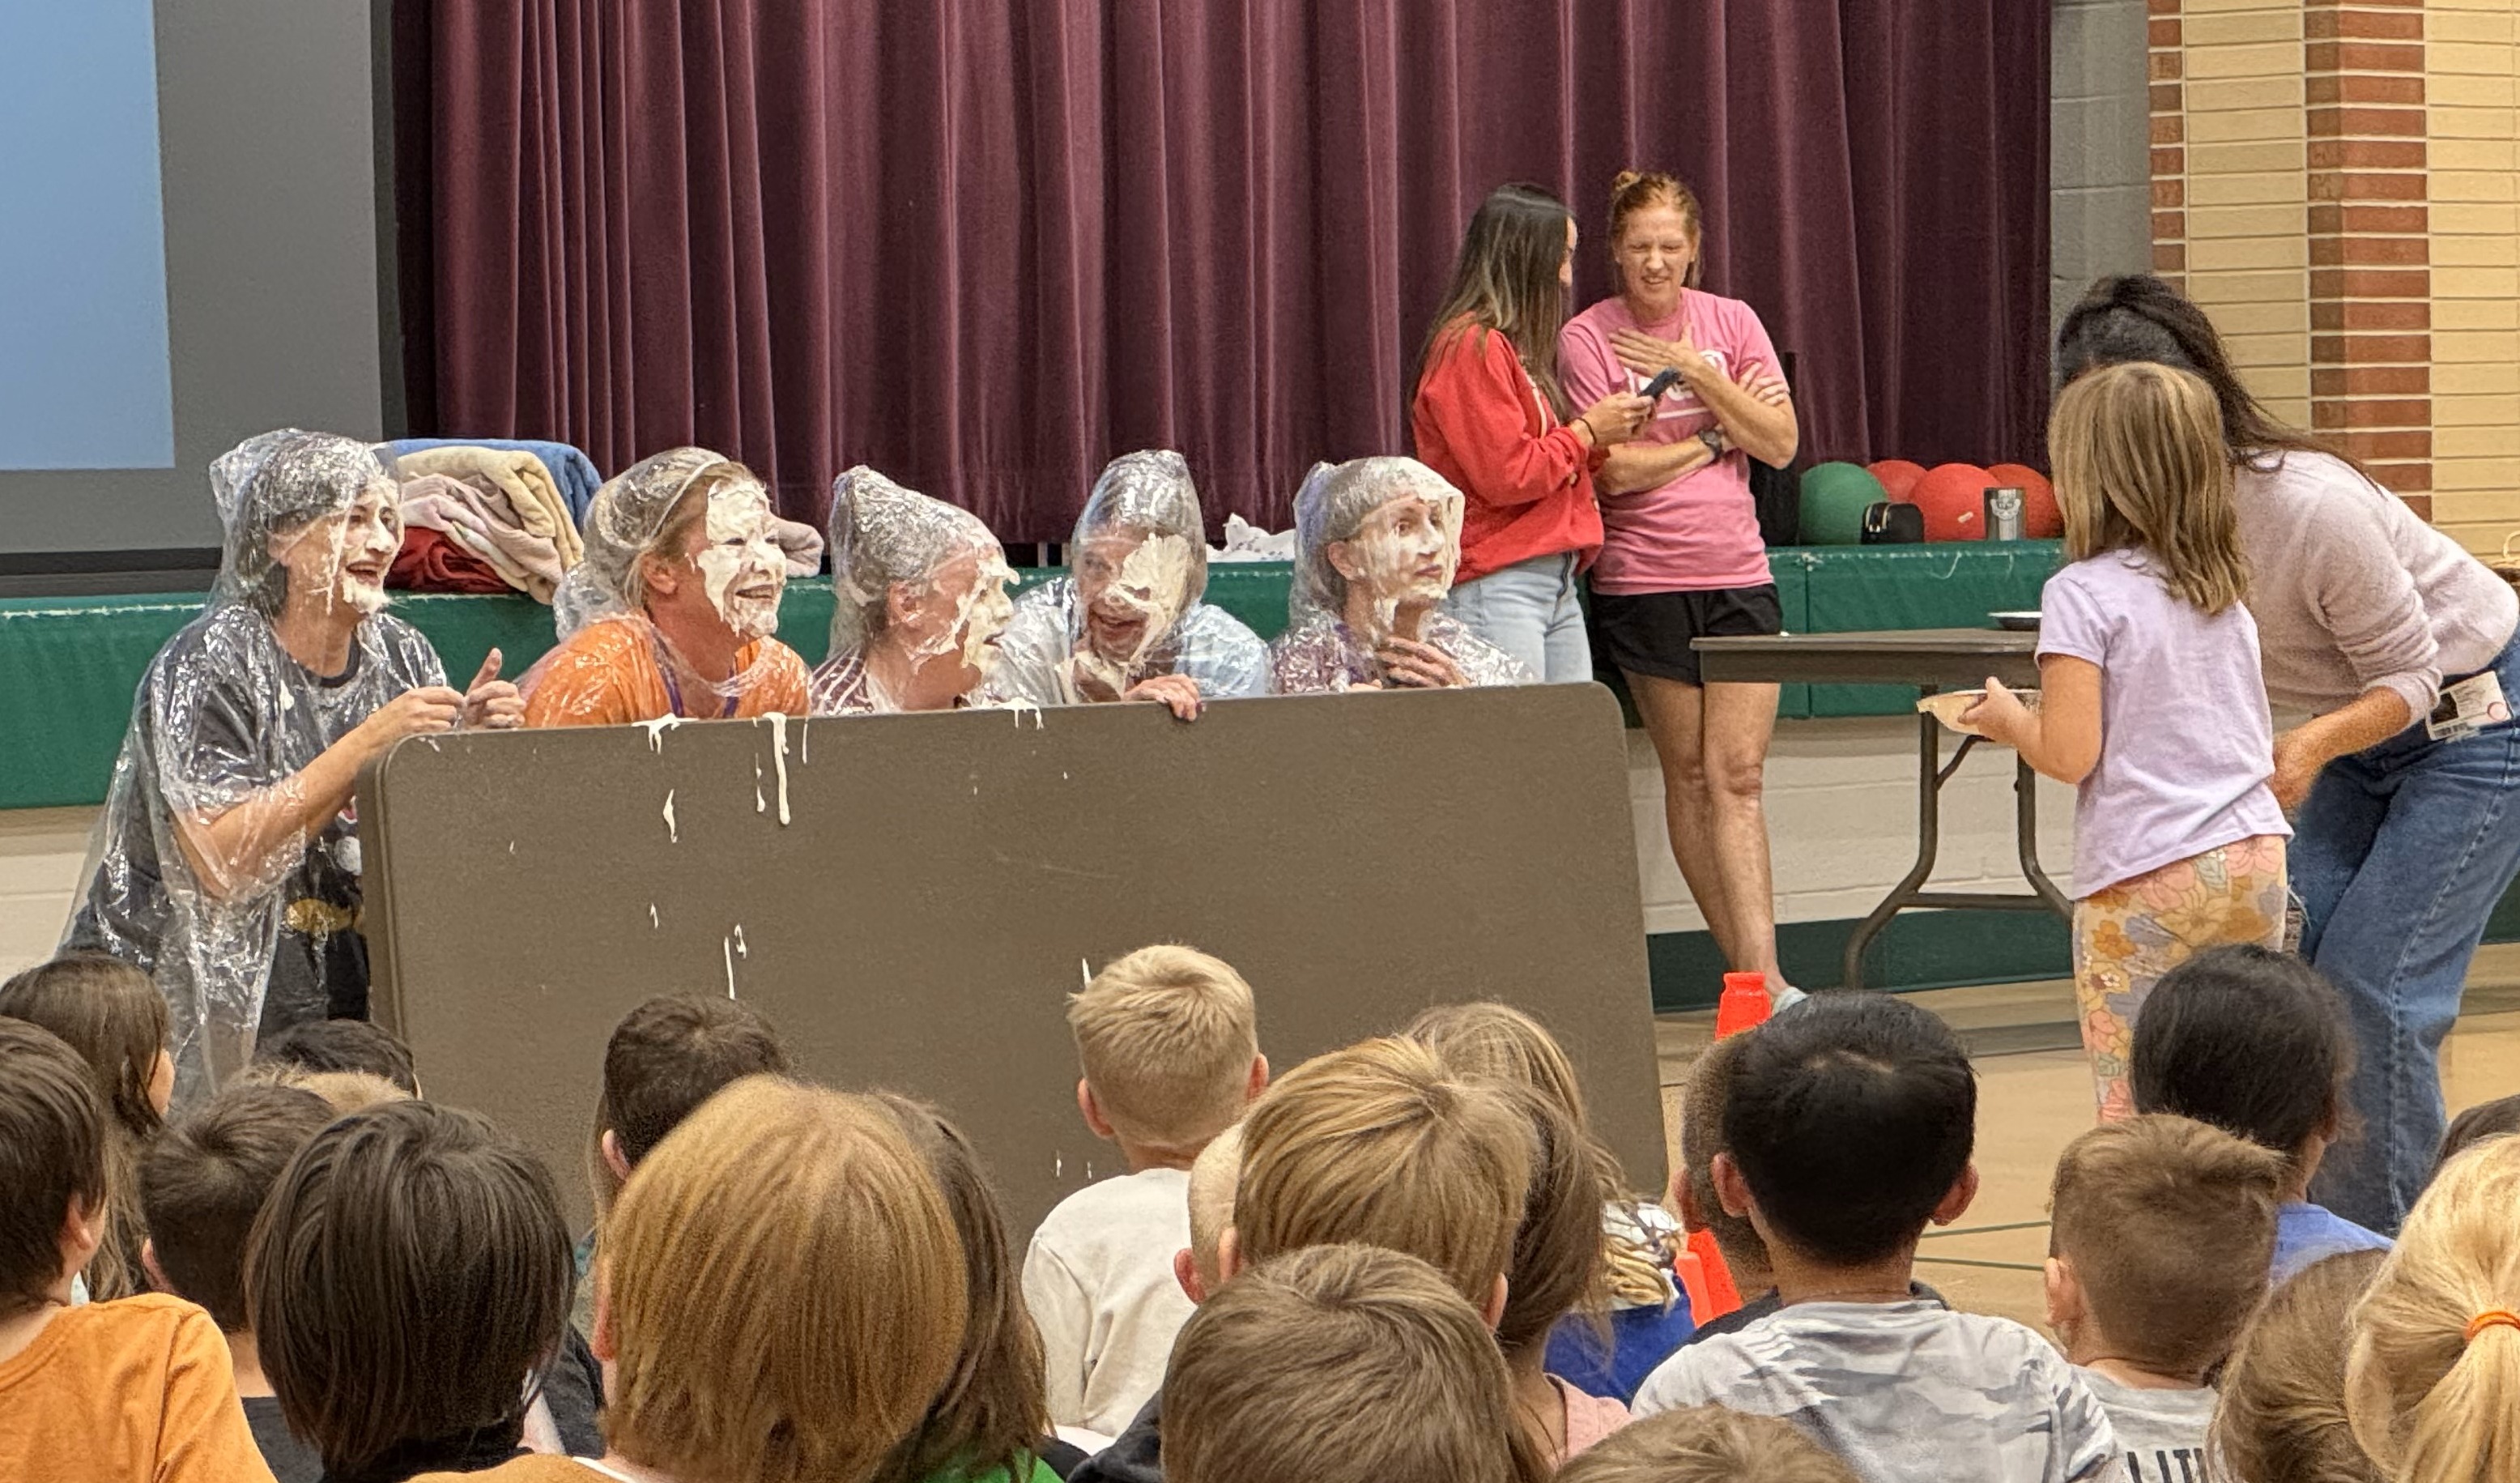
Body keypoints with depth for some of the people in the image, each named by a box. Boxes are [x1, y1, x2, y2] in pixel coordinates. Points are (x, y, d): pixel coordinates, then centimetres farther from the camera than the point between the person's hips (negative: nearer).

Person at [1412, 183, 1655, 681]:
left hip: (1557, 582, 10)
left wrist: (1607, 426, 8)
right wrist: (1587, 431, -5)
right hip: (1497, 584, -10)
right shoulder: (1471, 347, -11)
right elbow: (1507, 476, -16)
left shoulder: (1518, 347, 20)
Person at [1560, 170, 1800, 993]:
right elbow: (1615, 470, -10)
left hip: (1738, 574, 2)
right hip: (1644, 580, -2)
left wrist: (1699, 373, -9)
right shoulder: (1587, 338, -3)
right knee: (1689, 776, 3)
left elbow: (1781, 444, -1)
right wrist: (1713, 438, -3)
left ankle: (1762, 973, -12)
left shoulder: (1731, 322, 7)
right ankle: (1747, 971, 10)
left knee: (1738, 775, -6)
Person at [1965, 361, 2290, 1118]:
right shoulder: (2226, 593, 12)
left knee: (2134, 1111, -2)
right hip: (2254, 857, 7)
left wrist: (2010, 720, 7)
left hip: (2146, 880, -6)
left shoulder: (2083, 594, -9)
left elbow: (2070, 755, -14)